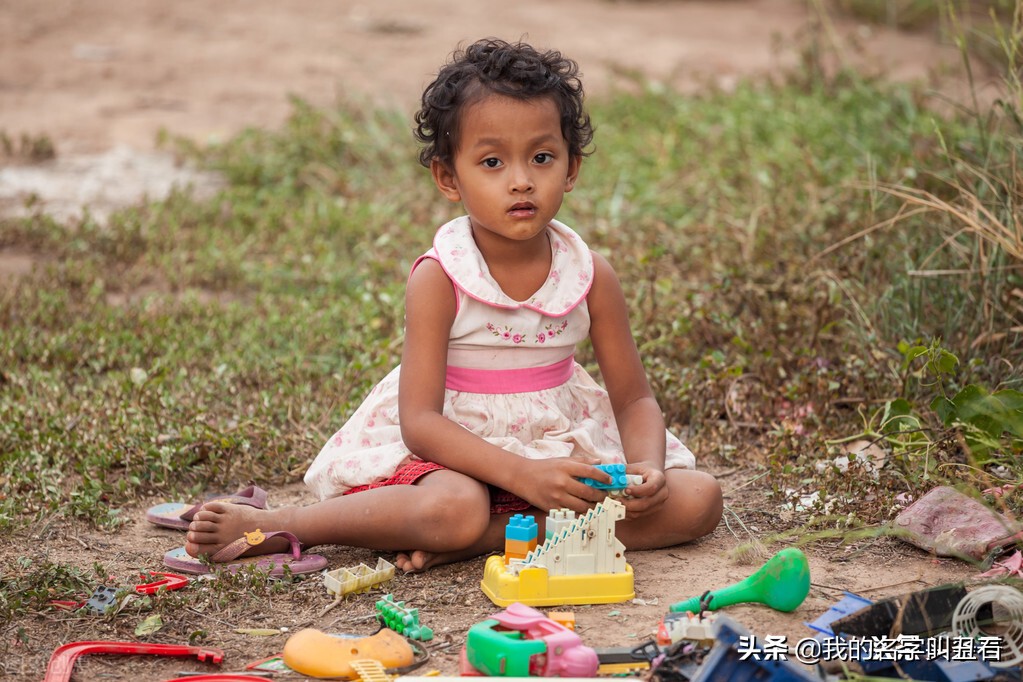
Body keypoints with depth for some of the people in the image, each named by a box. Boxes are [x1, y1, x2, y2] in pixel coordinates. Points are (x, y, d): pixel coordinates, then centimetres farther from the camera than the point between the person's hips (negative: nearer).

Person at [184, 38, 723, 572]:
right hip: (455, 453, -5)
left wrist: (647, 467, -19)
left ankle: (493, 535, -23)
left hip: (561, 446, 5)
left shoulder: (591, 276, -4)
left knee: (698, 499, -15)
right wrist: (523, 474, -33)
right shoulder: (438, 279, -15)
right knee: (454, 508, -39)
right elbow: (419, 420, -21)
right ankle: (270, 526, -19)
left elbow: (634, 400, 4)